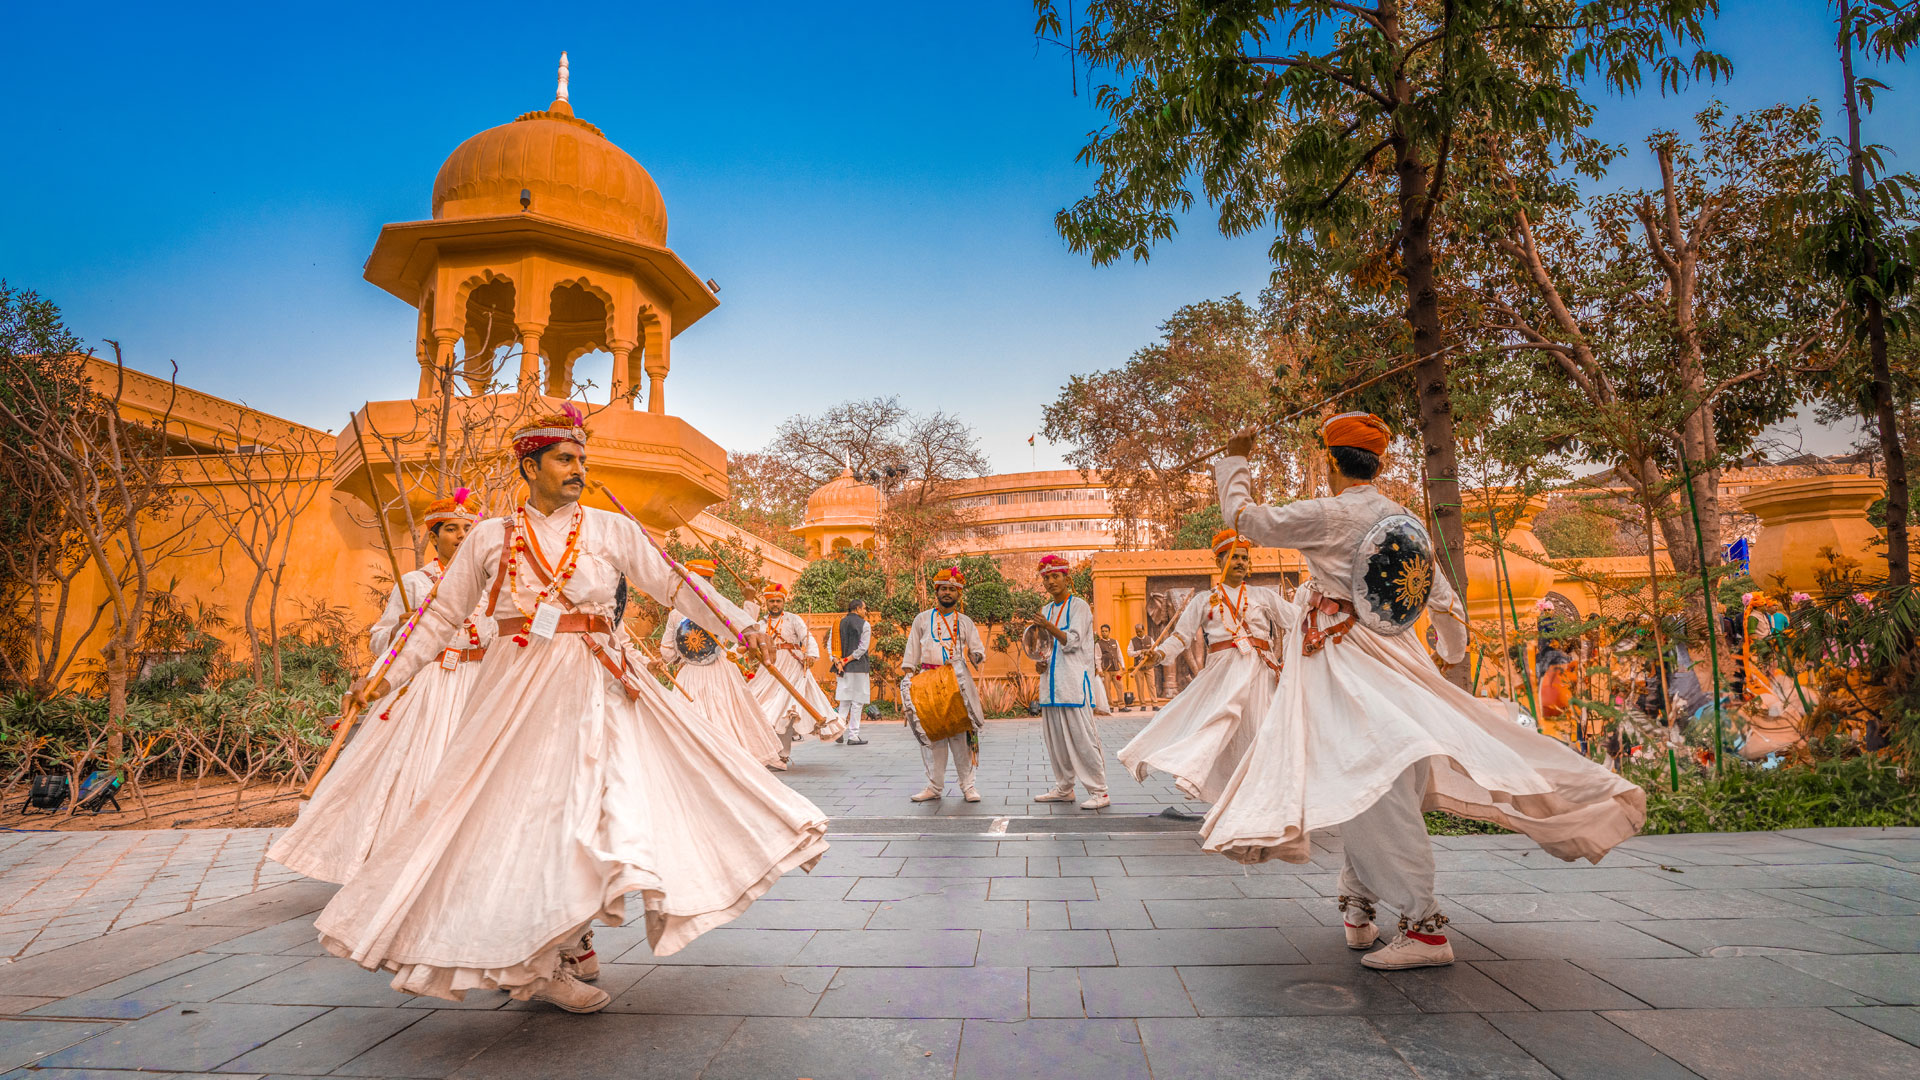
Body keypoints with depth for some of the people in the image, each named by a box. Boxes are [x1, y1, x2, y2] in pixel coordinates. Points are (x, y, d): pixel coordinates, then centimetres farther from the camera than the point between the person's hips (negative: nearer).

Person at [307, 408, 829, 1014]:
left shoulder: (612, 530, 3)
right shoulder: (490, 537, 5)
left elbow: (676, 586, 3)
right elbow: (442, 614, 12)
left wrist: (739, 628, -4)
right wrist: (387, 677, 10)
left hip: (594, 686, 1)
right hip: (518, 687, 0)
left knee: (578, 803, 0)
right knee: (526, 809, 0)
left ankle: (560, 951, 17)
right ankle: (541, 965, 12)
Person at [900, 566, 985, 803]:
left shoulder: (965, 622, 13)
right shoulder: (922, 619, 13)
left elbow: (978, 651, 9)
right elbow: (912, 651, 12)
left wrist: (977, 656, -13)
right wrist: (907, 676, 3)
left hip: (958, 681, -1)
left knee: (961, 732, -6)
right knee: (931, 732, 1)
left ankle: (967, 785, 1)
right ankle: (935, 786, 8)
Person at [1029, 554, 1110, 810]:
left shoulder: (1079, 606, -3)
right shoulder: (1046, 610, 18)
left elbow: (1073, 642, -13)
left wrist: (1049, 627, -26)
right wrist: (1041, 658, 6)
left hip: (1074, 681, -7)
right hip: (1052, 681, 7)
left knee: (1083, 737, -9)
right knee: (1056, 738, 10)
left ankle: (1099, 791, -4)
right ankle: (1064, 788, 20)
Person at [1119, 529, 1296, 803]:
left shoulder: (1264, 595, 16)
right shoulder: (1204, 600, 14)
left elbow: (1299, 622, 10)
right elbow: (1182, 634, 5)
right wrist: (1159, 654, -12)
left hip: (1258, 669, 1)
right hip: (1221, 671, -1)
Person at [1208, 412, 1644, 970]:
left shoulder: (1324, 515, -11)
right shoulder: (1406, 521, 9)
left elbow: (1243, 516, -2)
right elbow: (1443, 598, 18)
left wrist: (1235, 459, 15)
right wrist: (1453, 648, 36)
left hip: (1338, 659, -8)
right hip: (1391, 657, 8)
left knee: (1372, 785, -8)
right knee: (1376, 784, 14)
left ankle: (1424, 924, -7)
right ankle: (1359, 907, 25)